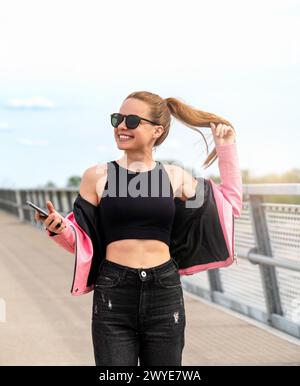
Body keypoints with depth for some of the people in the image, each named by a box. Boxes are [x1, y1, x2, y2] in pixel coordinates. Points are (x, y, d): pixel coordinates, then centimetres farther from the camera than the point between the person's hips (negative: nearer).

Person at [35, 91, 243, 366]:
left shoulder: (176, 177, 6)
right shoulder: (98, 176, 2)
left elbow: (230, 205, 15)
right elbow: (83, 240, 5)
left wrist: (227, 148, 13)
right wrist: (59, 229, -16)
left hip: (165, 295, 2)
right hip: (113, 295, -1)